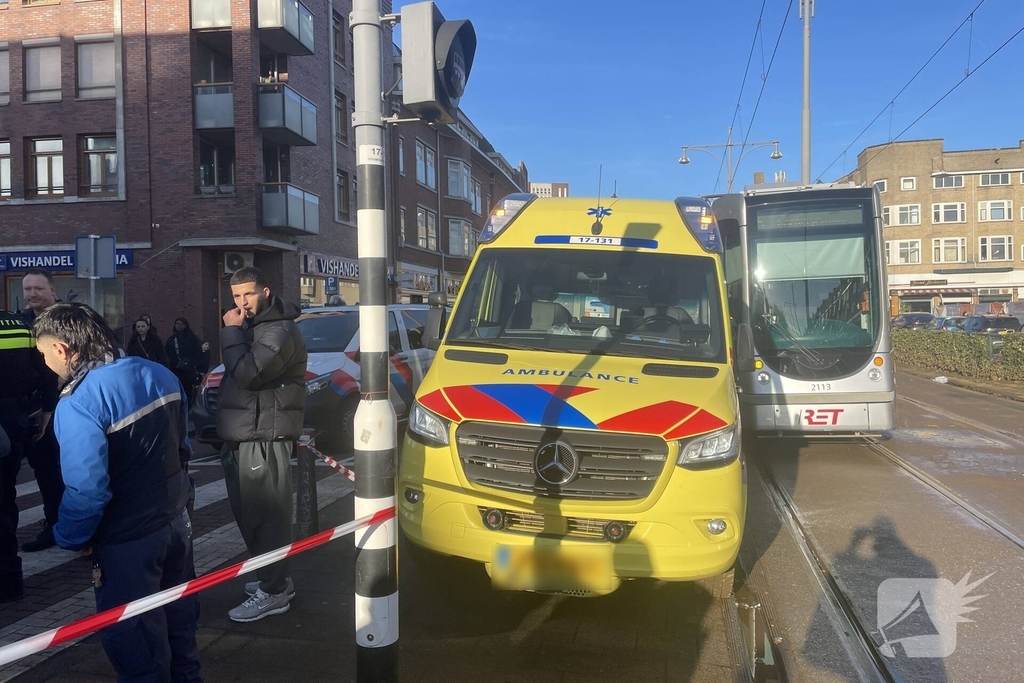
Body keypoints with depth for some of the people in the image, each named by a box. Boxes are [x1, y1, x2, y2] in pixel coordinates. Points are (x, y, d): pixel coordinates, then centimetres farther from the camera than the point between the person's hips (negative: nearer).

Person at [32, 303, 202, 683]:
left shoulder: (77, 403, -25)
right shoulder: (159, 374, -2)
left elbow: (86, 489, -26)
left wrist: (70, 539, -7)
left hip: (128, 539, -7)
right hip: (175, 519, 8)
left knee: (134, 638, 13)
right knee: (178, 614, 25)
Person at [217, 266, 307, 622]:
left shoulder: (279, 331, -13)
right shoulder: (251, 327, 20)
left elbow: (247, 373, -24)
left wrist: (231, 332, -16)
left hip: (264, 438, -11)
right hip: (243, 436, 11)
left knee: (266, 515, -6)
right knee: (248, 512, 16)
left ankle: (272, 592, 3)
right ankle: (274, 579, 29)